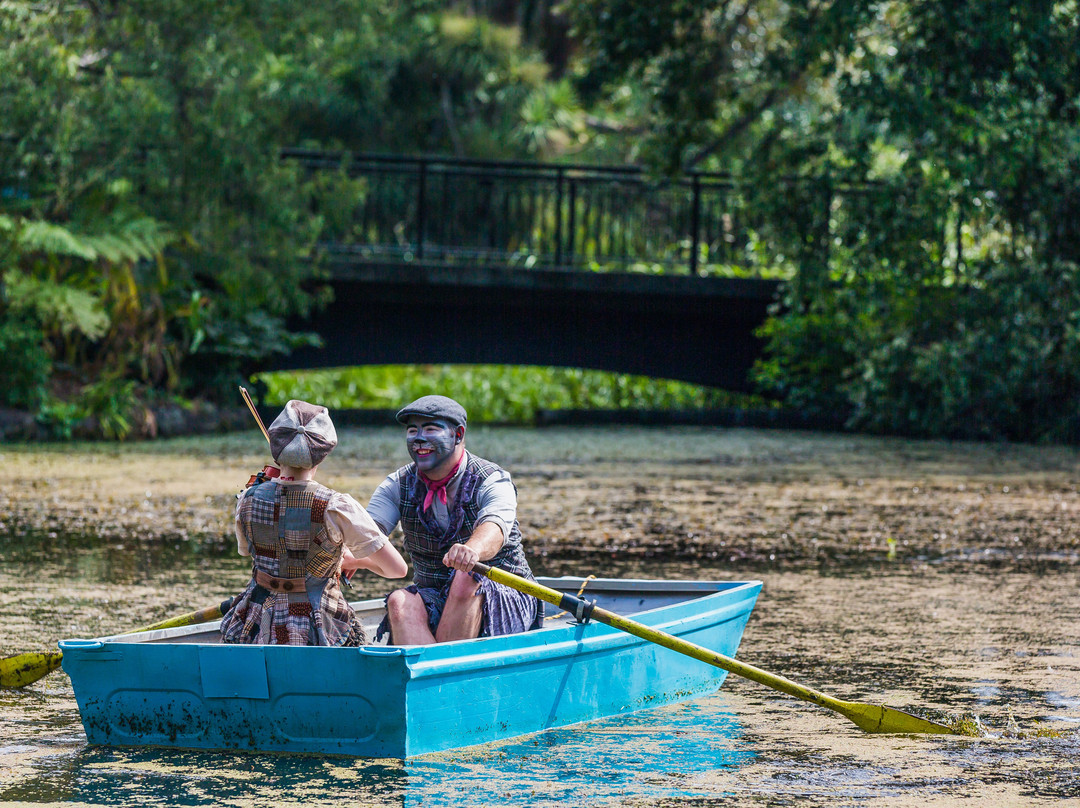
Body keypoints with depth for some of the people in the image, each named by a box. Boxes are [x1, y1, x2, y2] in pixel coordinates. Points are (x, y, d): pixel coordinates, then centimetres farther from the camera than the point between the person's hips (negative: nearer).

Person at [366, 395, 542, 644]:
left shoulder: (492, 482, -11)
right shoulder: (398, 486, 4)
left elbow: (494, 528, -32)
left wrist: (471, 550, -58)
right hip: (434, 600, 3)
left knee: (466, 579, -34)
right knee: (400, 602, -28)